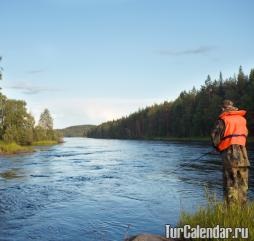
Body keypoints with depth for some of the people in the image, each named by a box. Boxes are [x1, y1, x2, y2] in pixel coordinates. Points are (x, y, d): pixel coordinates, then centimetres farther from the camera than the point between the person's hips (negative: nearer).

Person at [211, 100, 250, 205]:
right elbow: (245, 135, 18)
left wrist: (219, 148, 13)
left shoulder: (223, 120, -4)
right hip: (243, 154, 5)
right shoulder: (242, 119, 13)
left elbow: (215, 138, -6)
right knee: (242, 184, 13)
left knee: (231, 184, -2)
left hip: (230, 154, -5)